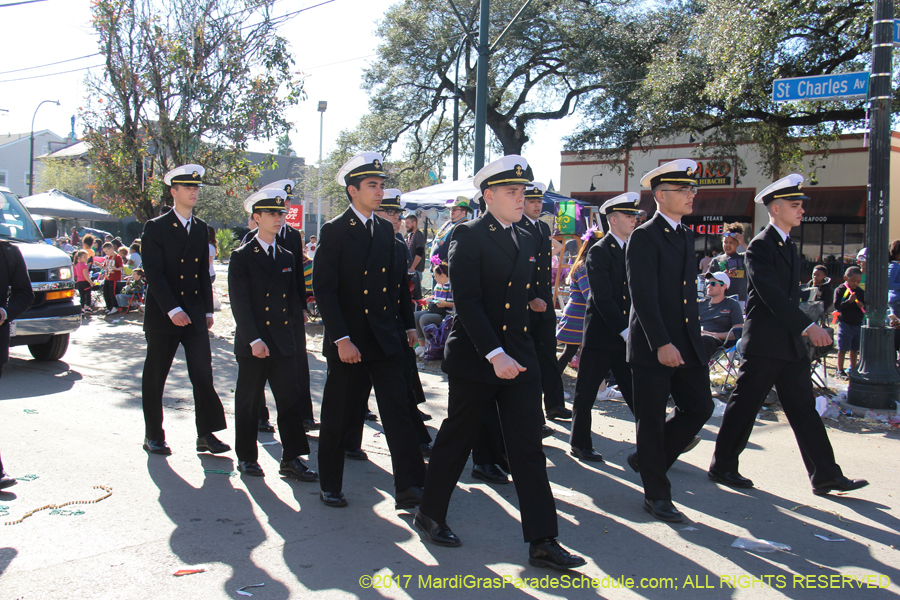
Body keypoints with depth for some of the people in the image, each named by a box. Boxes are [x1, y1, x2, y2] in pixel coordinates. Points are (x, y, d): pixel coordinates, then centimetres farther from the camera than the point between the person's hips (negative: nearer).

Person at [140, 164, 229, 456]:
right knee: (155, 377, 7)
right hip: (162, 316, -3)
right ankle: (153, 435, 20)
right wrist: (173, 310, -20)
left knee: (203, 374, -2)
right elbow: (153, 274, -11)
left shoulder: (201, 229, 12)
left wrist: (207, 310, 9)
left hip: (194, 316, 4)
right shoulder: (155, 228, -4)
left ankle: (206, 433, 5)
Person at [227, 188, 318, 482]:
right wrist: (254, 340, -17)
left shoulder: (287, 257, 13)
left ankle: (291, 458, 11)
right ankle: (247, 457, 20)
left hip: (283, 341, 4)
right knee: (248, 402, 7)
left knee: (290, 400, 3)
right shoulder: (241, 257, -3)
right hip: (251, 344, -4)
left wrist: (298, 314, 1)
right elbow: (239, 303, -10)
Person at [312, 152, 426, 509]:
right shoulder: (334, 231, -7)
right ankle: (330, 486, 24)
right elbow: (324, 289, -11)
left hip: (385, 338, 4)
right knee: (336, 415, 8)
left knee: (398, 409, -3)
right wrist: (341, 338, -17)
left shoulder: (385, 230, 10)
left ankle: (409, 486, 0)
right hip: (347, 339, -4)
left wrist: (406, 323, 8)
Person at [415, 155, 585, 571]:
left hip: (518, 360, 6)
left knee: (529, 450, 2)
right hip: (474, 360, -5)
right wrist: (494, 354, -24)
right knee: (456, 440, 9)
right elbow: (467, 301, -17)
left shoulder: (526, 241, 13)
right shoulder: (468, 237, -8)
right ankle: (429, 515, 30)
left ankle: (542, 542, 7)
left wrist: (518, 352, 16)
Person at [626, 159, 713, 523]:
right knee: (652, 420, 3)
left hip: (687, 344, 8)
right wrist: (661, 344, -24)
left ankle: (647, 458, 28)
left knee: (700, 408, 8)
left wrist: (695, 338, 15)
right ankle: (656, 494, 16)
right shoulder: (644, 238, -10)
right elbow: (643, 297, -18)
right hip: (652, 348, -8)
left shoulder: (686, 235, 15)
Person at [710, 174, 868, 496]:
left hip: (791, 345, 9)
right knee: (744, 406, 1)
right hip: (765, 343, -8)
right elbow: (771, 294, -22)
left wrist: (804, 330, 16)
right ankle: (722, 466, 13)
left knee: (804, 408, 8)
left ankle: (826, 475, 12)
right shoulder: (760, 246, -11)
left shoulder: (789, 246, 17)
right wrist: (808, 326, -27)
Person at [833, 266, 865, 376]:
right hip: (845, 323, -5)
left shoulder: (861, 292, 9)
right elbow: (837, 306, -15)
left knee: (854, 348, 12)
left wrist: (863, 306, -11)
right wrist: (849, 301, -27)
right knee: (842, 349, -1)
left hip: (858, 324, 5)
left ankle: (853, 368, 24)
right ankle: (840, 369, 7)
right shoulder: (840, 290, -6)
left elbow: (866, 305, 11)